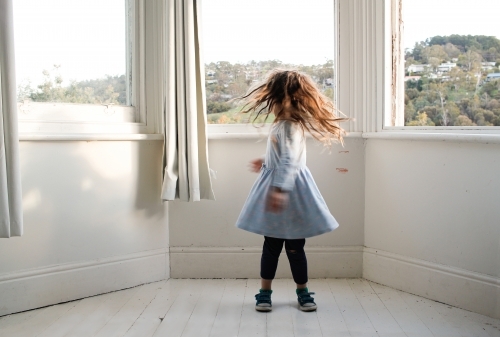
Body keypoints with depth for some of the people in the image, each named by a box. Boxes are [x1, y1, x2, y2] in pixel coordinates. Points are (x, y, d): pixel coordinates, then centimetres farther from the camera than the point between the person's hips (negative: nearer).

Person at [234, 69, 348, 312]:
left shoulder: (290, 126, -19)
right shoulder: (283, 123, 11)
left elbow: (290, 160, -32)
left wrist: (279, 189, -41)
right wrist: (265, 163, 40)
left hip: (289, 191, -8)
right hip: (276, 187, 8)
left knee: (294, 246, 6)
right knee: (271, 244, 12)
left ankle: (303, 292, 25)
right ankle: (265, 292, 22)